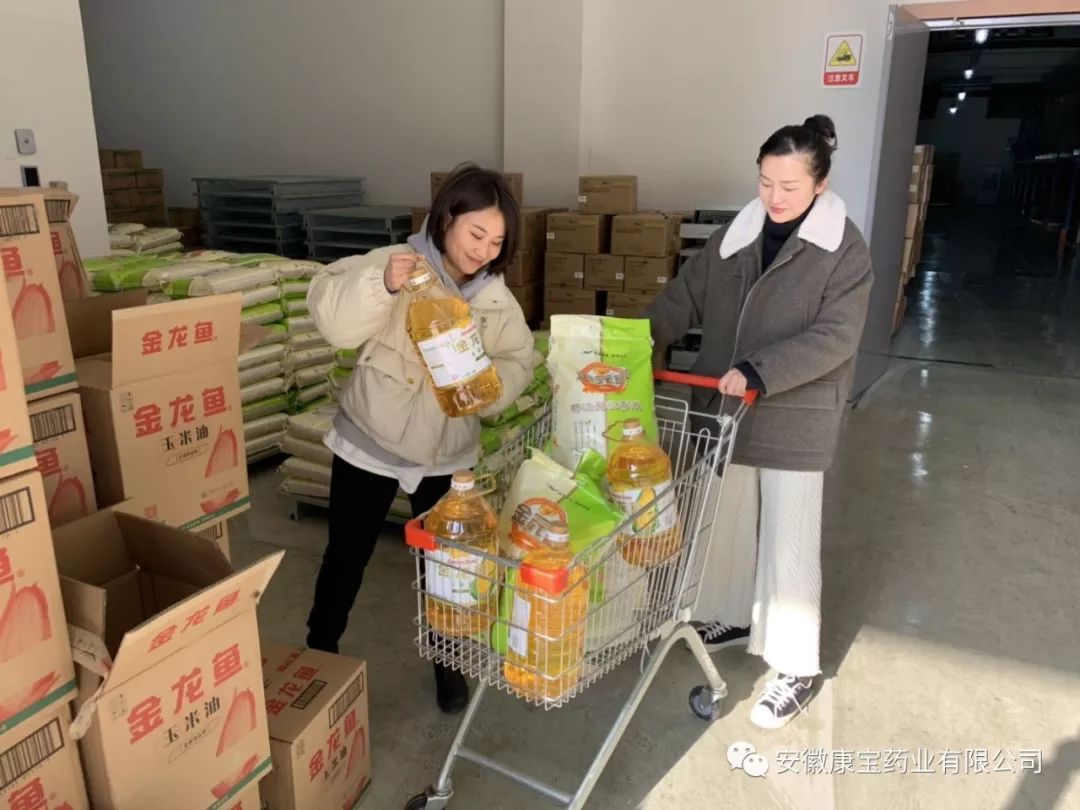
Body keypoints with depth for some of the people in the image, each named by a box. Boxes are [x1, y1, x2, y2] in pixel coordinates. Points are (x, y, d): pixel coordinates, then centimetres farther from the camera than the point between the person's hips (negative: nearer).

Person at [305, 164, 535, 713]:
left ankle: (447, 663, 38)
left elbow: (518, 363, -4)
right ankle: (320, 654, 37)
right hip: (370, 443, -3)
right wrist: (381, 284, -43)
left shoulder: (496, 296, -3)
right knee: (347, 557, 13)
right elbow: (332, 317, -26)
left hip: (448, 452, 3)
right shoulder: (395, 263, -16)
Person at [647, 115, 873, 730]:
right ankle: (736, 618, 42)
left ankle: (797, 669, 18)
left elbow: (834, 337, -19)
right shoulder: (735, 234, 5)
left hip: (796, 421, -5)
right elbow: (684, 298, 4)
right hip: (725, 411, 6)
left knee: (788, 545, 2)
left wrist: (758, 371, -29)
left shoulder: (846, 250, -11)